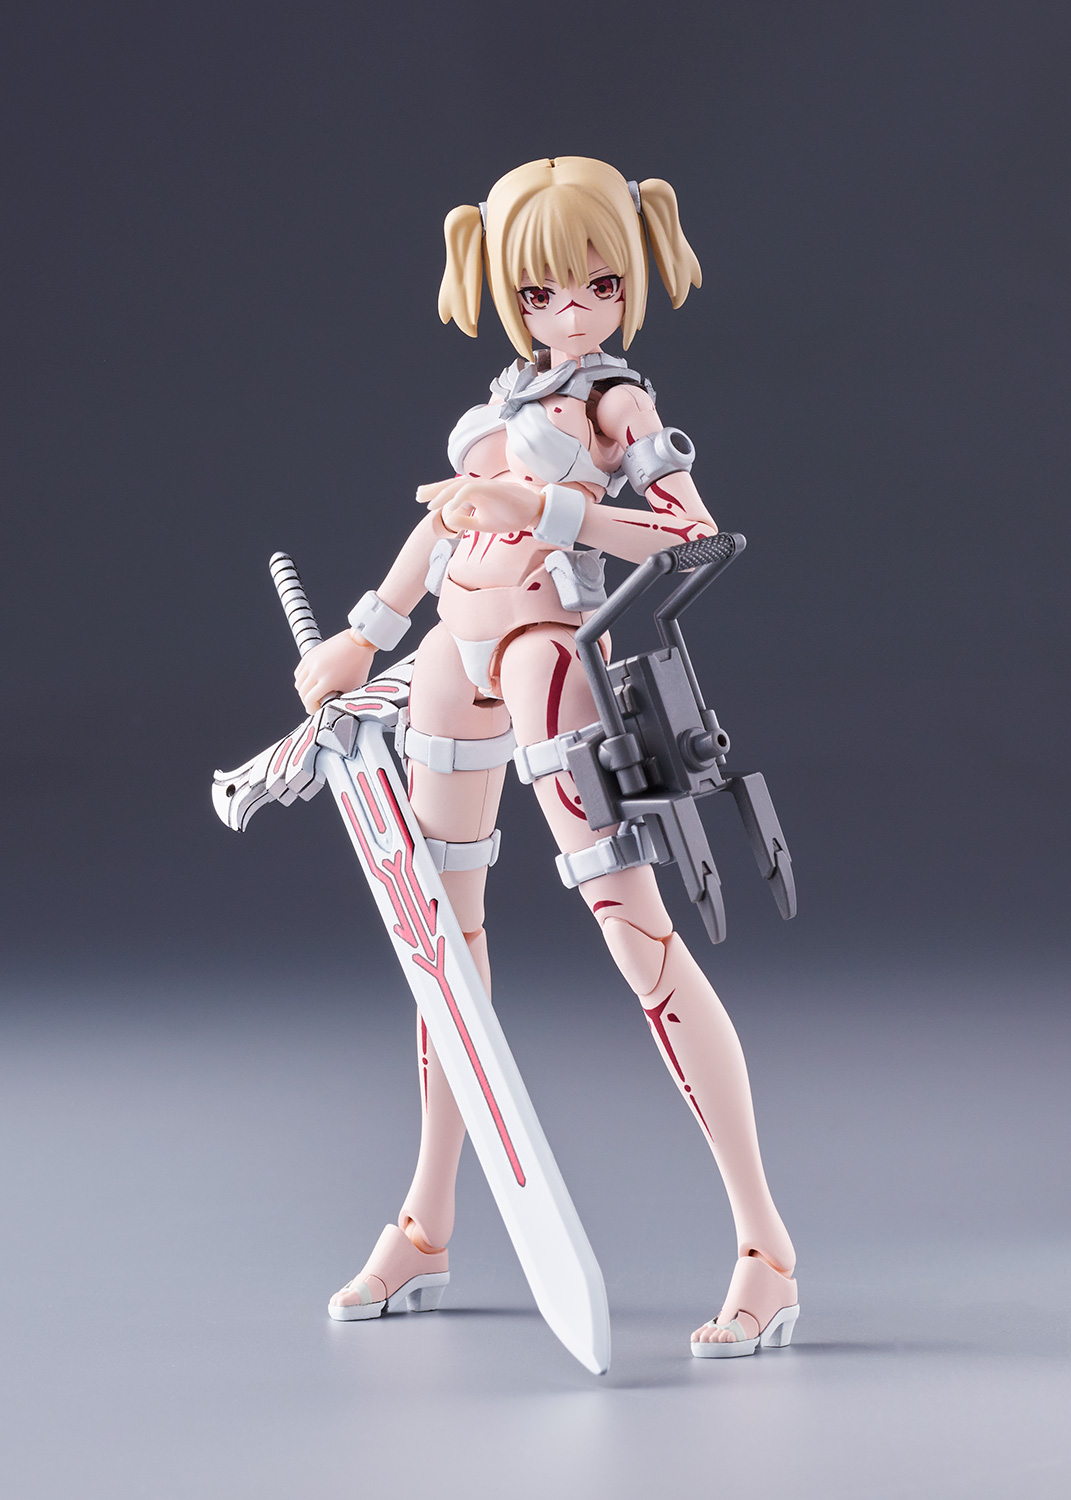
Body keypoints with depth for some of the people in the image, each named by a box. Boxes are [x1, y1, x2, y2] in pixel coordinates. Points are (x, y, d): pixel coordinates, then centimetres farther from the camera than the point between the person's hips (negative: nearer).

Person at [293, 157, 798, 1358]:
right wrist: (366, 636, 32)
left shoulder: (617, 402, -4)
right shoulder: (506, 401, 17)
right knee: (448, 931, 14)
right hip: (454, 661, 8)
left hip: (548, 651, -8)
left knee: (633, 926, -16)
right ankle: (424, 1229, 28)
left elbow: (694, 533, -19)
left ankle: (765, 1246, -16)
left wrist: (545, 508, -27)